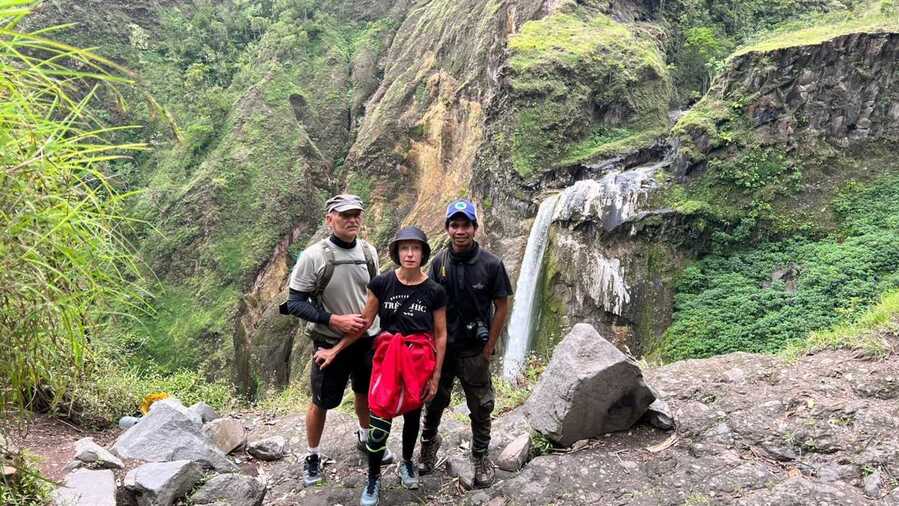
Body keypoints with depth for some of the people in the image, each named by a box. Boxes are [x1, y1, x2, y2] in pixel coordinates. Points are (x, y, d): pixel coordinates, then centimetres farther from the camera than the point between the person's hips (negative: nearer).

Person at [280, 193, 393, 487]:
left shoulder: (368, 252, -3)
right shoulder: (313, 256, -19)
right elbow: (295, 303, -17)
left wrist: (374, 321, 7)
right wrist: (335, 320, -24)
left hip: (367, 339, 5)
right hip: (331, 342, -5)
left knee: (367, 394, 22)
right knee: (322, 402, 10)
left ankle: (365, 439, 48)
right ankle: (312, 457, 32)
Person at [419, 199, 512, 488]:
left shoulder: (491, 264, -13)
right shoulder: (439, 263, -5)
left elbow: (502, 306, -7)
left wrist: (489, 347, -7)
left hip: (474, 350, -2)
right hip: (442, 347, 3)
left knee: (480, 408, 9)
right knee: (434, 400, 18)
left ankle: (480, 457, 29)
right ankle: (429, 442, 43)